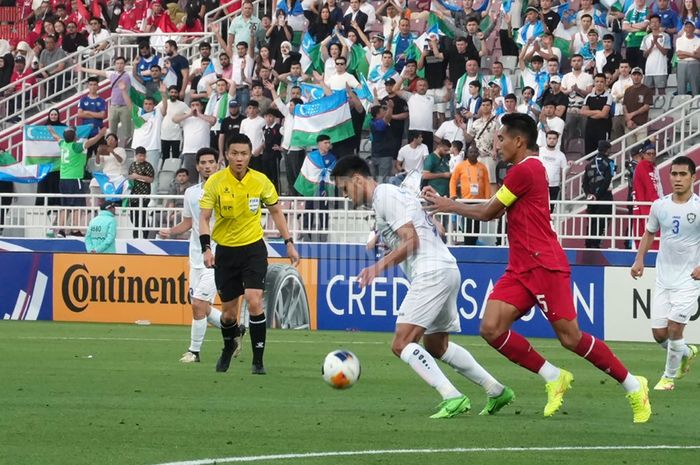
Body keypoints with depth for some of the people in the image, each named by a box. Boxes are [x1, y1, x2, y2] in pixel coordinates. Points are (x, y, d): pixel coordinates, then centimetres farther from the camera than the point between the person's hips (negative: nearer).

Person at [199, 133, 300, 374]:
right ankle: (228, 346, 41)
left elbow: (276, 211, 9)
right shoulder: (215, 182, -10)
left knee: (254, 301, -18)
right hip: (225, 250, 0)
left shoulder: (261, 181, -6)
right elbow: (204, 218, -9)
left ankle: (258, 361, -9)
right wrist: (206, 249, -23)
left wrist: (289, 243, 6)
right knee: (228, 311, 8)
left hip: (253, 248, 0)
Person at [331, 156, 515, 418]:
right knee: (436, 347, 23)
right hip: (447, 271, 11)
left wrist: (380, 266, -23)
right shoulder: (390, 194, 22)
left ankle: (453, 398, -23)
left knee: (401, 344, -14)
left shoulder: (385, 197, -8)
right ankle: (497, 392, 25)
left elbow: (411, 241, -17)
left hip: (431, 273, -11)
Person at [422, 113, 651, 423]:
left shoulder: (525, 170, -11)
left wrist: (450, 206, 10)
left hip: (544, 266, -9)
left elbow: (488, 213, -4)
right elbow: (494, 212, 21)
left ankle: (633, 386, 4)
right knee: (491, 329, -8)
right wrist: (446, 203, 20)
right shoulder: (528, 169, 20)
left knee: (570, 338, -9)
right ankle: (553, 378, 2)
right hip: (520, 270, 9)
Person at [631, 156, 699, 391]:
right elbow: (649, 233, 18)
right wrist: (639, 260, 6)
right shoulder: (659, 206, 2)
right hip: (663, 279, 4)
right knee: (659, 333, 4)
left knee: (674, 327, -11)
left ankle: (669, 377, 10)